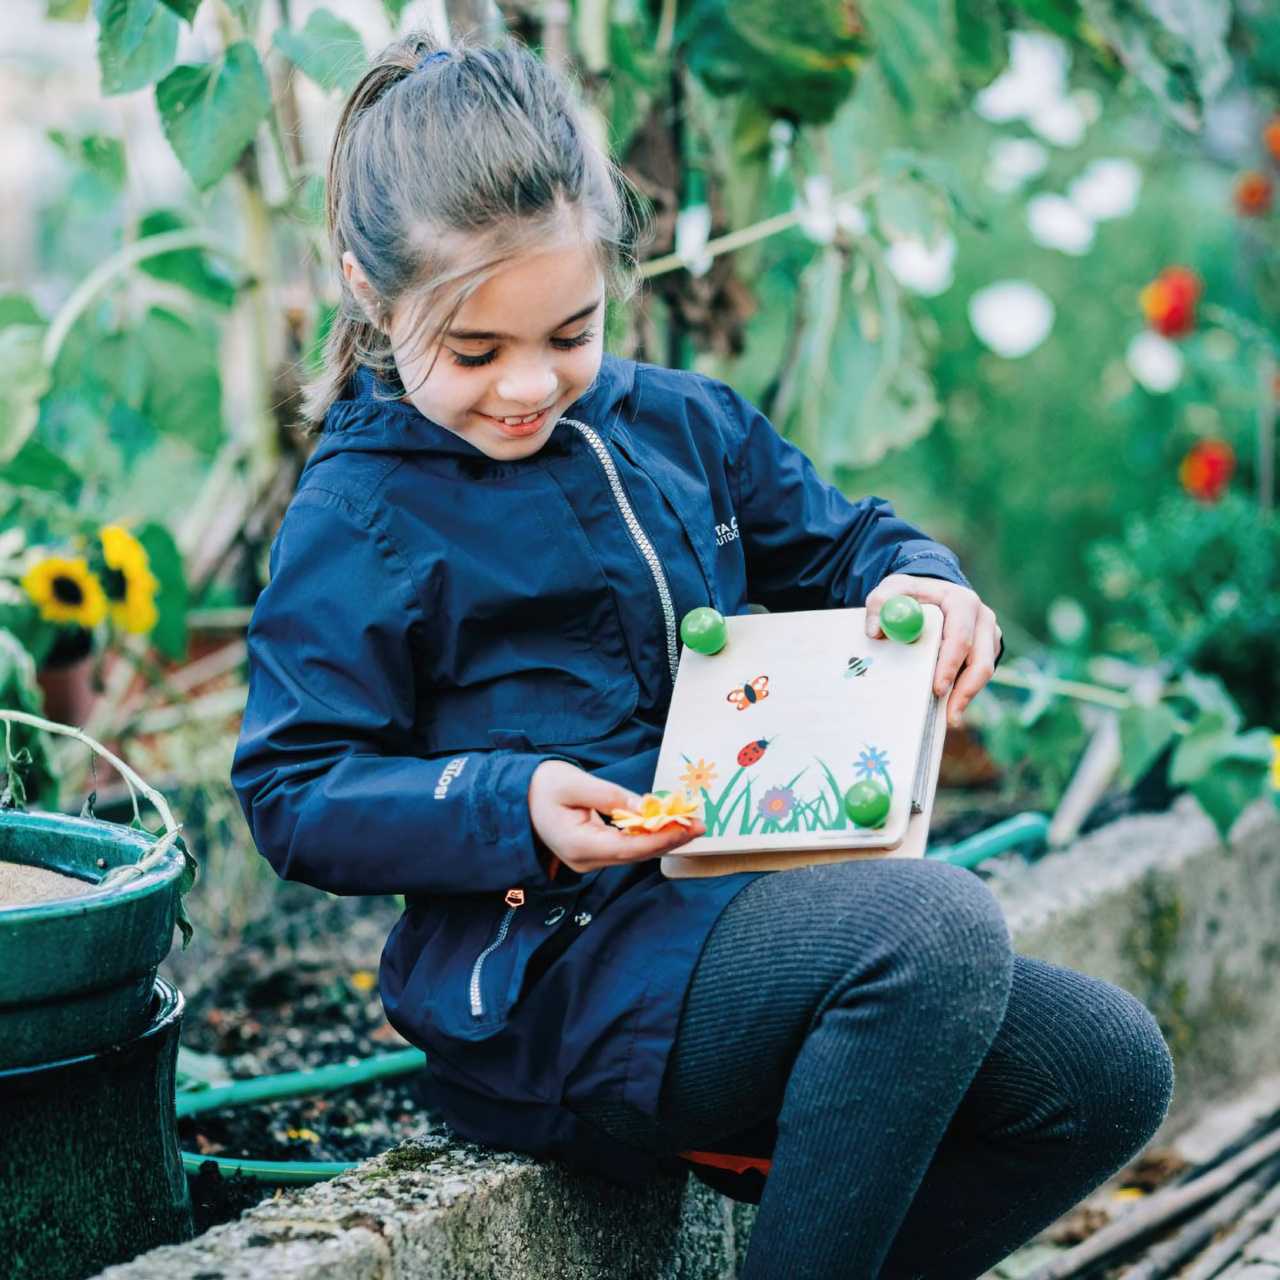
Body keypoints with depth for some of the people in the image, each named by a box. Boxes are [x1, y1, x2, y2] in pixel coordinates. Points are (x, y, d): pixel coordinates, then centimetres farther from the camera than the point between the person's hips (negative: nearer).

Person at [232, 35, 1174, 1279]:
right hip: (546, 972, -8)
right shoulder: (356, 518, -5)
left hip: (733, 914, 8)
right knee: (937, 925, -31)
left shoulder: (683, 426, 13)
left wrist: (921, 586, 0)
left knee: (1109, 1066, -2)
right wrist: (512, 806, -22)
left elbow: (836, 542, 24)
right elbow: (292, 792, -7)